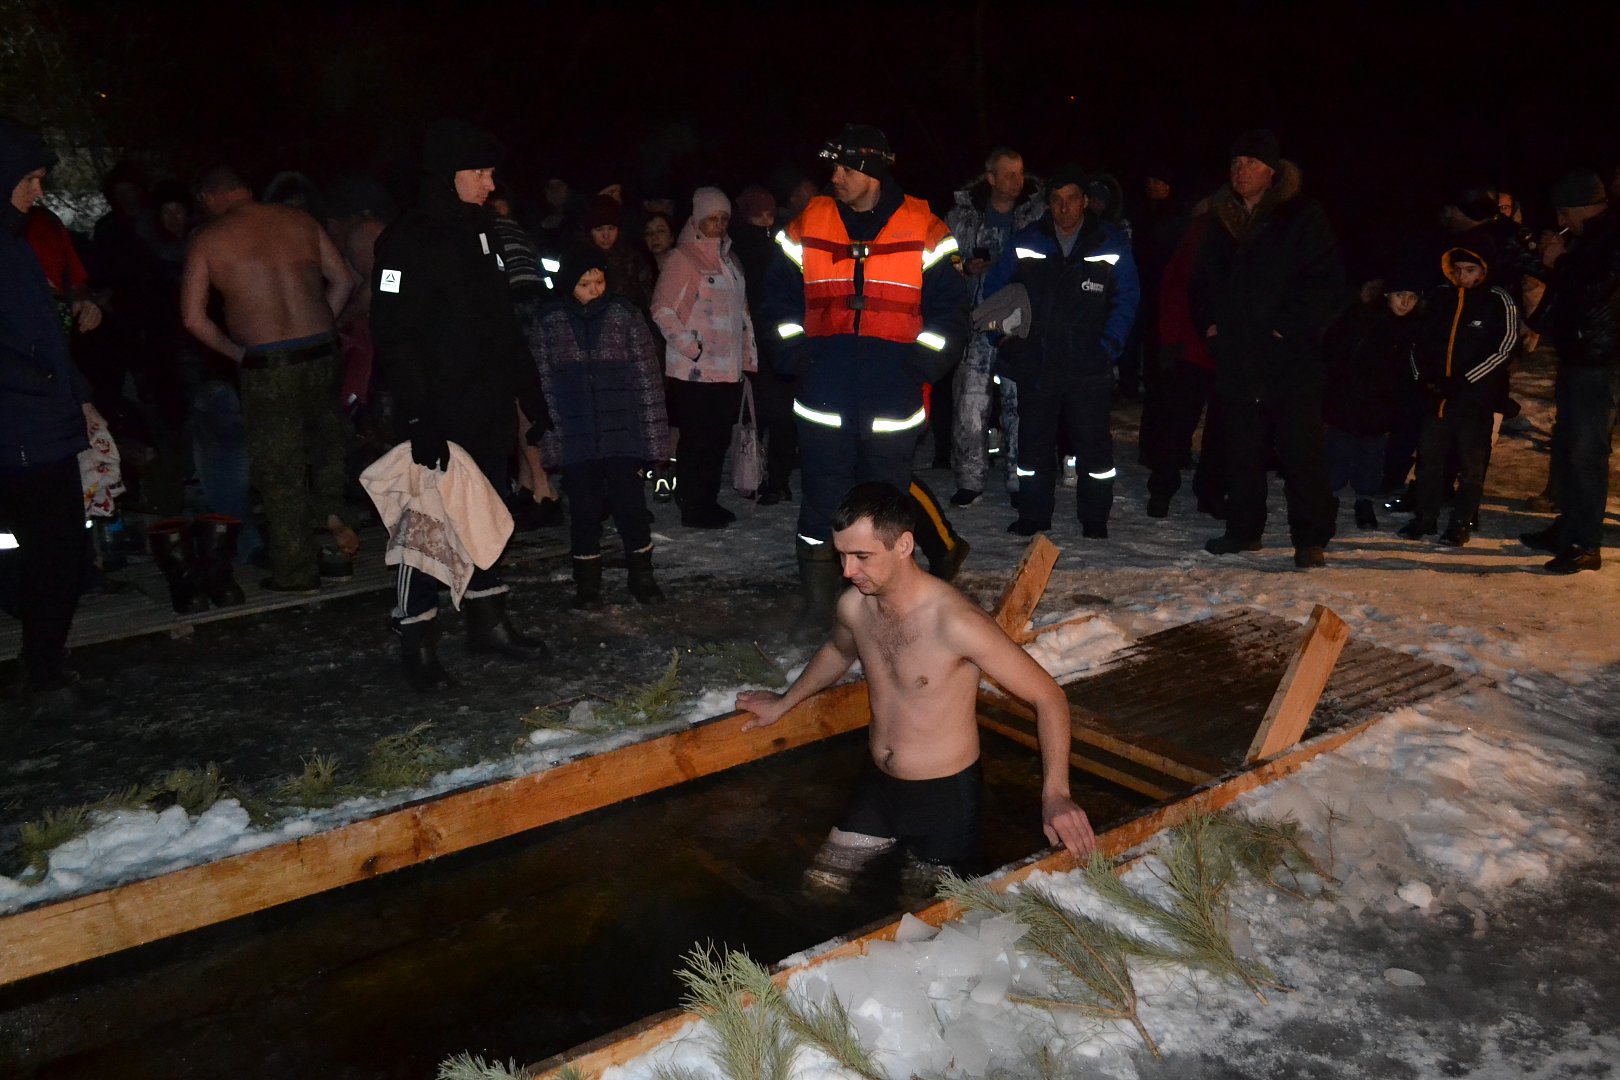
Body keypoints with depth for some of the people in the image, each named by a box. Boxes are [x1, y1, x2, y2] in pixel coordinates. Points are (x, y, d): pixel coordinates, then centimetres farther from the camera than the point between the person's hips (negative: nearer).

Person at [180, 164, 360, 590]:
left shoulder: (207, 239, 3)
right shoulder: (299, 220, 10)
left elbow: (193, 316, -1)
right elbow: (342, 280, 11)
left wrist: (235, 352, 9)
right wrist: (317, 331, 14)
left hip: (265, 365, -3)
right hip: (321, 353, 3)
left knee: (279, 468, 7)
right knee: (327, 447, 21)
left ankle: (295, 569, 14)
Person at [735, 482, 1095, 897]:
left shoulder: (956, 623, -29)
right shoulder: (853, 606, -8)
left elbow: (1049, 696, -22)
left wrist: (1055, 794, -31)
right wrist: (783, 704, 28)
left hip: (945, 798, -6)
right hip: (878, 786, 6)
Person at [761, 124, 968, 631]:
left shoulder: (923, 231, 1)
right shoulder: (807, 227, 6)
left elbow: (949, 308, 4)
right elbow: (781, 297, 14)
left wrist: (922, 364, -6)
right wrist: (795, 354, 1)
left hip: (892, 404, -1)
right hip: (824, 399, 1)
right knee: (822, 501, 6)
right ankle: (818, 602, 20)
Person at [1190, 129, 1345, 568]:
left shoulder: (1302, 218, -3)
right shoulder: (1223, 222, 14)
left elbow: (1328, 283, -8)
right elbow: (1202, 281, 25)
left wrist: (1291, 327, -16)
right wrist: (1208, 322, 9)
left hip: (1291, 360, -5)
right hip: (1238, 360, 5)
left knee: (1302, 453, -3)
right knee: (1242, 452, 12)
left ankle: (1310, 540, 3)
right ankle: (1244, 529, 24)